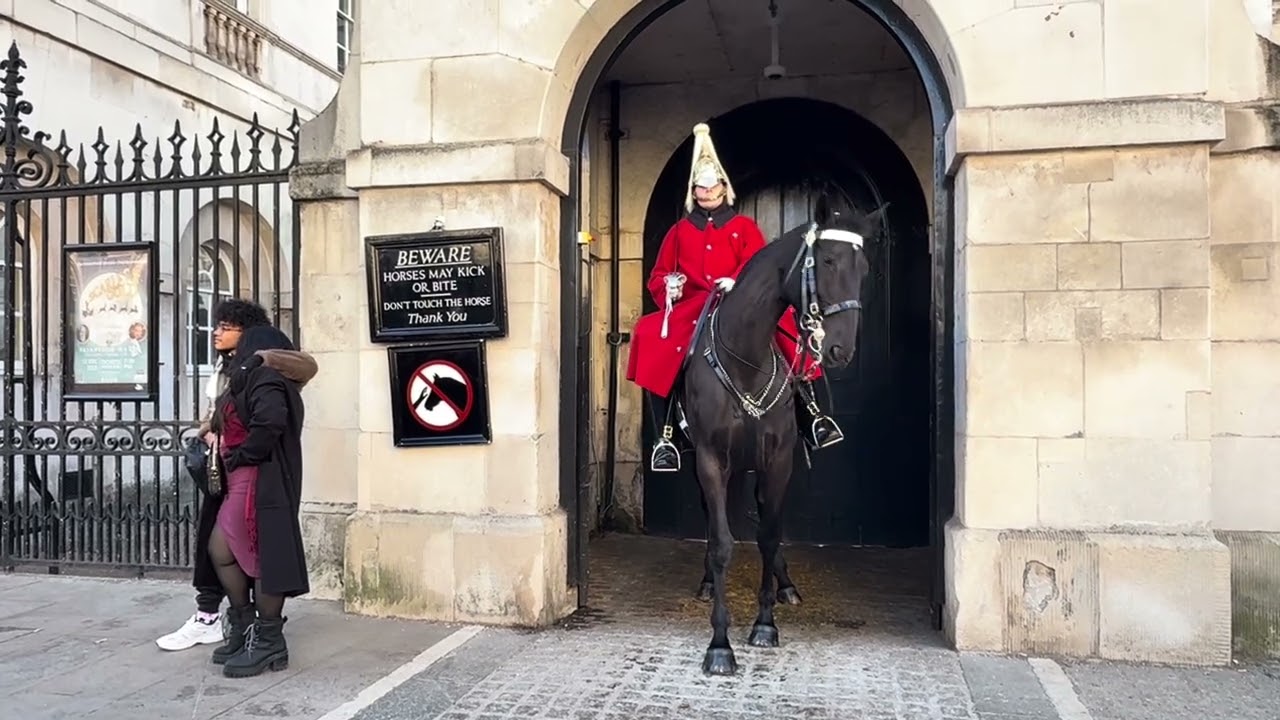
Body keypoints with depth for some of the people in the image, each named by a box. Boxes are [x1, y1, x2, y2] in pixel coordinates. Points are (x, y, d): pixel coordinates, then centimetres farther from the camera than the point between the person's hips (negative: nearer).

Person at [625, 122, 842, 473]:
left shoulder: (744, 227, 13)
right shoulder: (679, 231, 17)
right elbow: (658, 276, 13)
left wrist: (736, 282, -24)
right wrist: (668, 286, -11)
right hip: (691, 310, 1)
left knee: (780, 317, -30)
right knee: (651, 337, -27)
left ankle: (807, 410, -24)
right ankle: (665, 434, -20)